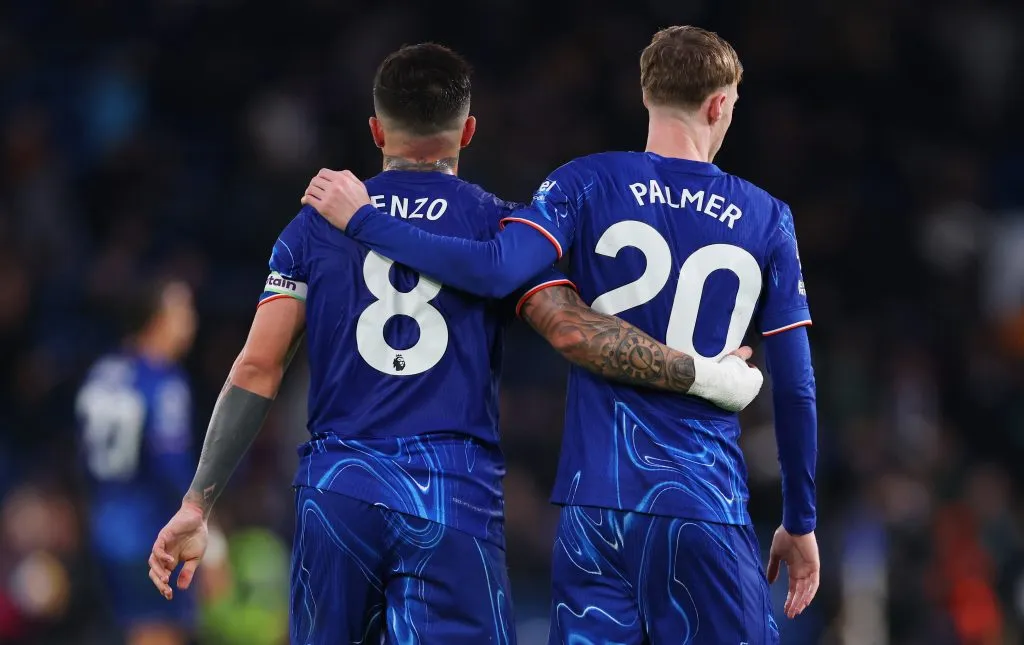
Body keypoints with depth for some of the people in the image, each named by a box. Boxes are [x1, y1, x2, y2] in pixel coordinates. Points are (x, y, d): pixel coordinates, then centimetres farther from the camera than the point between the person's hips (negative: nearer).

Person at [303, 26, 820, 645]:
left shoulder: (589, 182, 1)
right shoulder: (767, 220, 5)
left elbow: (496, 270, -16)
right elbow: (796, 390, 6)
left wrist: (364, 220, -6)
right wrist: (801, 523, 16)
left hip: (595, 502, 0)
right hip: (708, 512, 0)